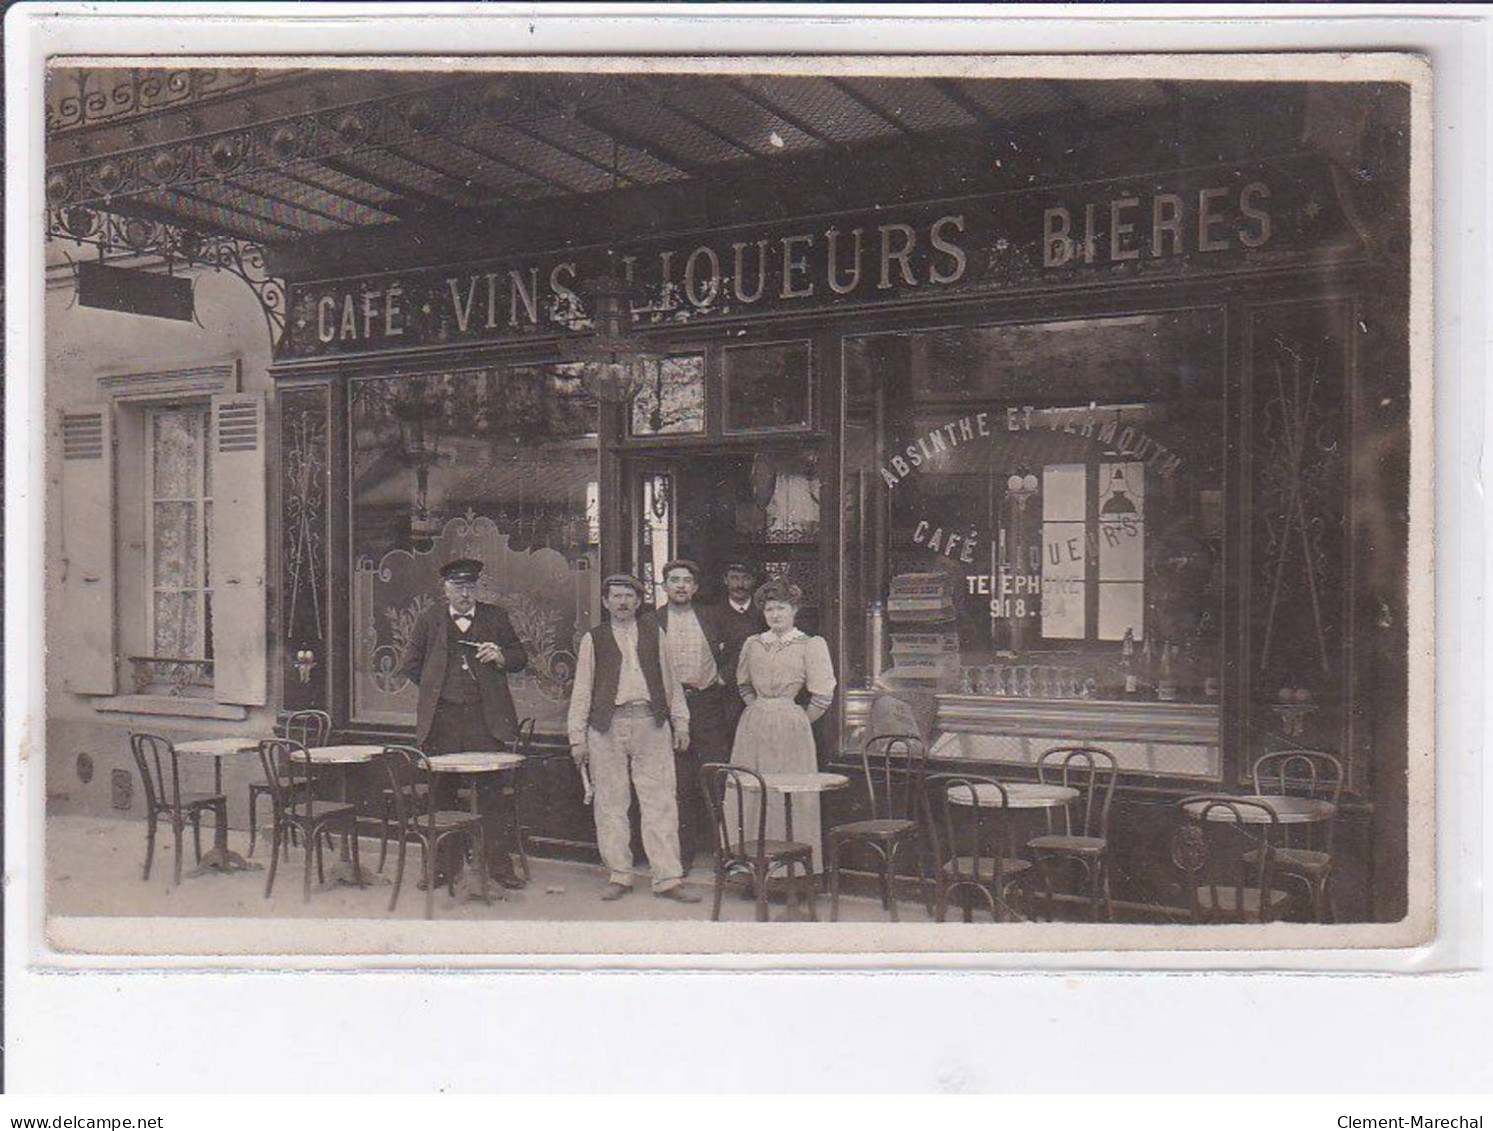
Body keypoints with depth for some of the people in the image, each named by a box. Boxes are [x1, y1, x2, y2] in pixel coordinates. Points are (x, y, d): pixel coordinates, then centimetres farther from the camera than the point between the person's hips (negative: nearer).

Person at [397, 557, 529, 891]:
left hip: (485, 717, -1)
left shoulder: (495, 617, 8)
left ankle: (500, 864, 6)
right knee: (443, 791, 6)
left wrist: (501, 657, -6)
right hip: (442, 718, 1)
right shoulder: (430, 619, 9)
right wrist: (433, 688, 7)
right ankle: (445, 864, 16)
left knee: (491, 790, -1)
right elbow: (409, 663, 15)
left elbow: (520, 659, 14)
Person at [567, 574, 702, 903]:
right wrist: (577, 737, 2)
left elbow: (670, 680, 16)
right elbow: (582, 690, 7)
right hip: (608, 727, -1)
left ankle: (667, 879, 2)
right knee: (611, 803, 4)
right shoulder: (593, 639, 8)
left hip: (651, 725, 1)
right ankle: (618, 876, 15)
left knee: (660, 802, -2)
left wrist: (680, 722, 10)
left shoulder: (654, 635, 13)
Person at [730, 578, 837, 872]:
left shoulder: (811, 645, -3)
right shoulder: (752, 644, 10)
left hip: (791, 725, -4)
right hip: (753, 726, 4)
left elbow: (822, 696, -8)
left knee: (790, 797, -2)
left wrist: (799, 722, -2)